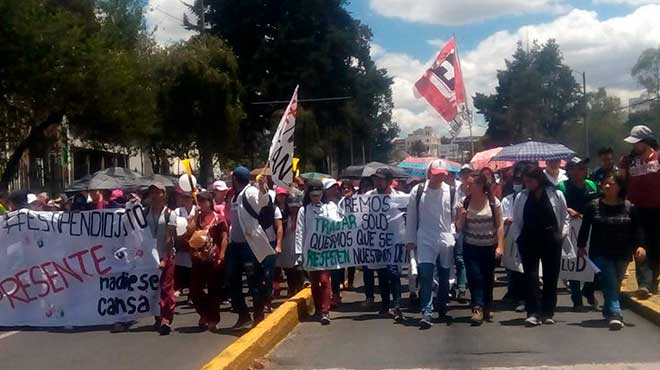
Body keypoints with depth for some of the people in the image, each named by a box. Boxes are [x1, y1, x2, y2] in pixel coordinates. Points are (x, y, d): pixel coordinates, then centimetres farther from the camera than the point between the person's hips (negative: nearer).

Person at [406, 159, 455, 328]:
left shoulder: (451, 191, 0)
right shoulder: (418, 191, -2)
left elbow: (457, 216, 5)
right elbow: (411, 217, 2)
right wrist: (410, 240, 1)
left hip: (446, 240, 2)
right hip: (425, 241, -2)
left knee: (444, 278, 13)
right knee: (426, 277, -10)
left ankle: (442, 310, 28)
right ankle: (426, 313, -6)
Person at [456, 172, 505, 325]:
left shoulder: (493, 202, -6)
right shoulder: (464, 202, -2)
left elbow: (500, 226, -4)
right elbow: (459, 228, 3)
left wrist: (500, 246, -11)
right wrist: (461, 216, -17)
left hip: (489, 247, 0)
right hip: (471, 247, 0)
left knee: (488, 278, 10)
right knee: (475, 276, -12)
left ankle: (487, 307, 26)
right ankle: (478, 308, -11)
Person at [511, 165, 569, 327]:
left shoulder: (556, 195, -2)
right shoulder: (521, 197, 3)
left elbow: (565, 217, 7)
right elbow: (516, 221, 9)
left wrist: (563, 233, -4)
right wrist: (518, 237, -1)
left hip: (551, 241, 0)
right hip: (528, 242, 1)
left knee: (551, 277, 6)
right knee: (530, 276, -4)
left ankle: (548, 313, 16)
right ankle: (533, 313, -3)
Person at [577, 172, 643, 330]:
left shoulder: (629, 207, -1)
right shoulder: (593, 206, -3)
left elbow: (636, 230, 1)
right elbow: (585, 227, 3)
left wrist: (639, 246, -10)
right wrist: (581, 246, 1)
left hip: (622, 254, 2)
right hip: (600, 253, -2)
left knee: (615, 286, 13)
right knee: (610, 284, -11)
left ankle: (608, 312, 31)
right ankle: (615, 315, -18)